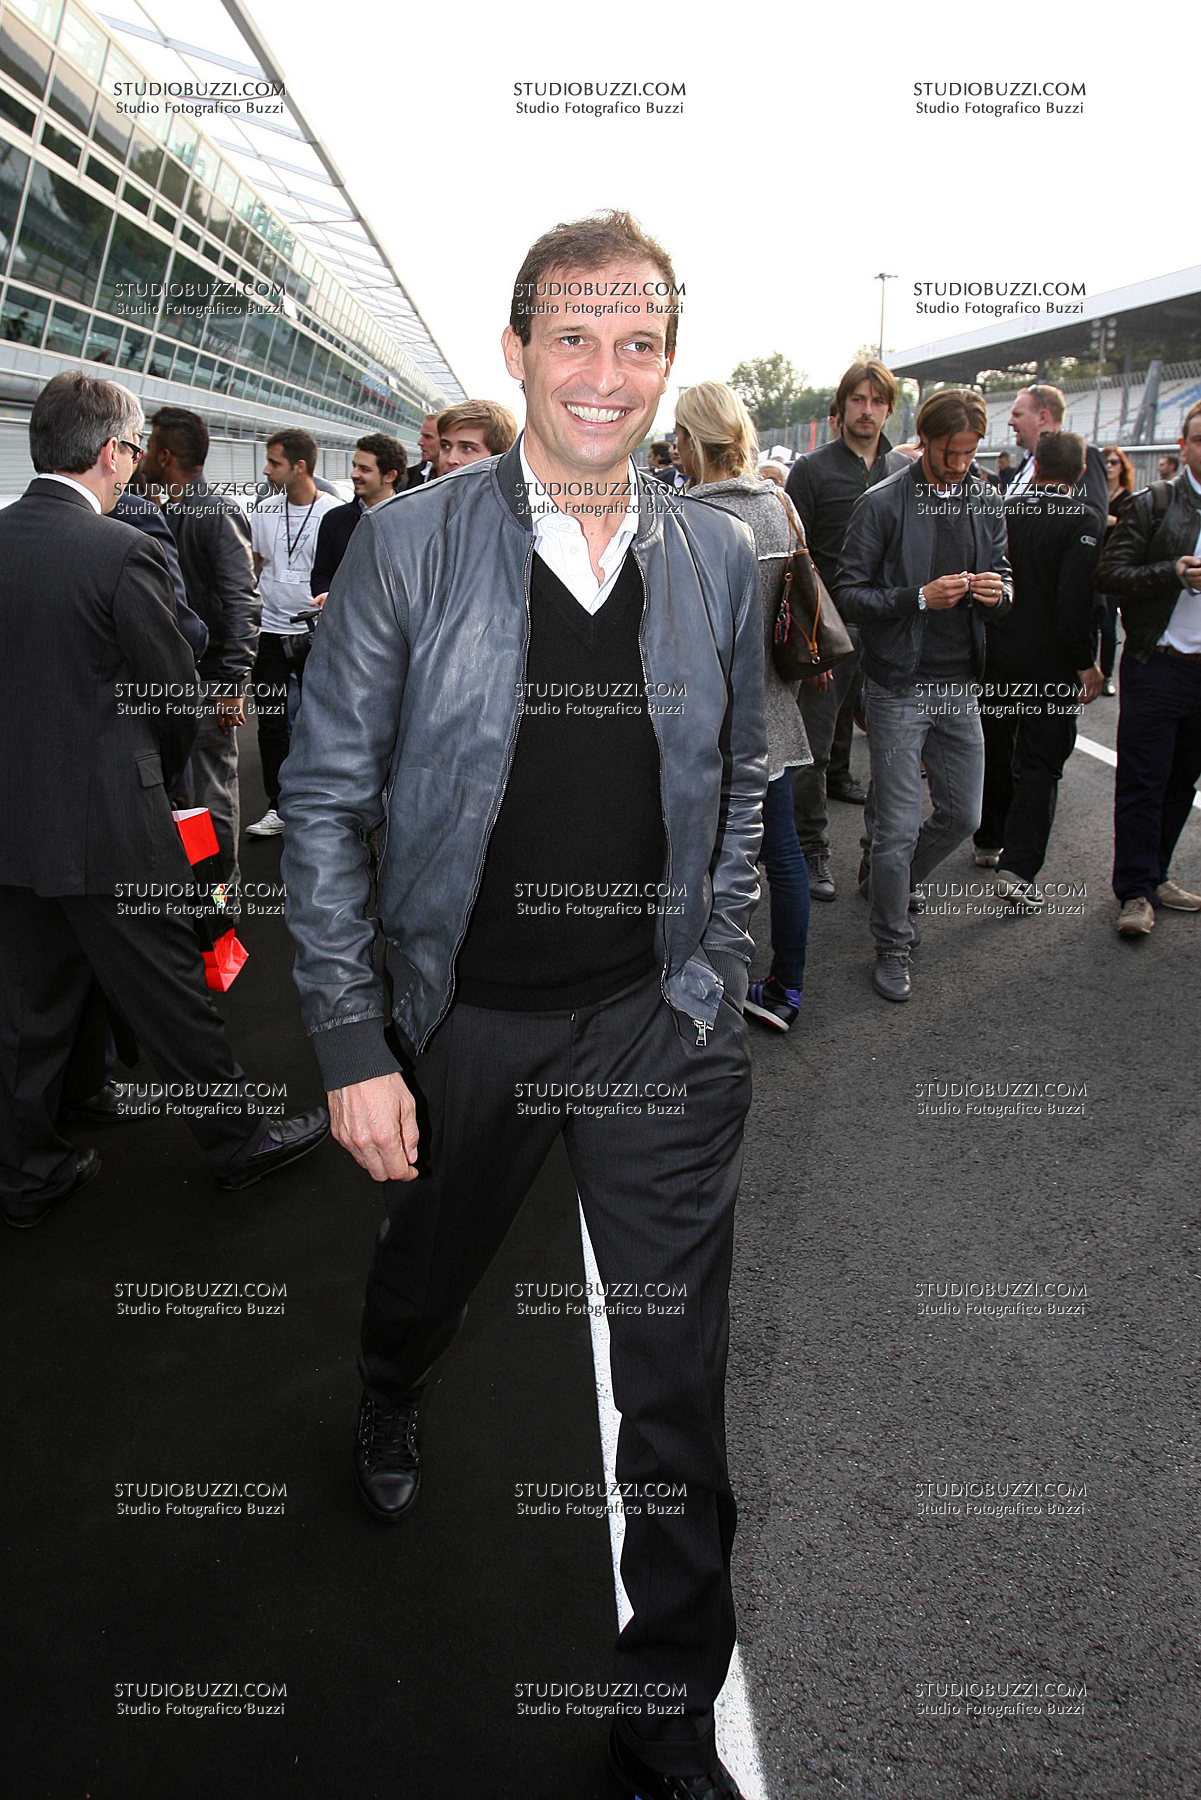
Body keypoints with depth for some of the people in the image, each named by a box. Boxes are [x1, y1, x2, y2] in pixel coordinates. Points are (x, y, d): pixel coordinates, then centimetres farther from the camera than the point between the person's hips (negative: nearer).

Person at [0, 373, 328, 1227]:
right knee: (168, 993, 8)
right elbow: (174, 693, -9)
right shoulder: (123, 553, -17)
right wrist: (157, 776, 10)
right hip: (103, 823, -6)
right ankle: (238, 1139, 25)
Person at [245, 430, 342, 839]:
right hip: (270, 629, 4)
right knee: (272, 722, 5)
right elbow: (251, 566, 15)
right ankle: (278, 806, 14)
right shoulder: (264, 509, 6)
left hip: (315, 630, -4)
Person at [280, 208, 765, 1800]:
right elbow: (325, 802, -7)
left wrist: (711, 978, 4)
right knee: (422, 1279, 25)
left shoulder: (719, 559, 1)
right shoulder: (408, 547, -7)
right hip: (464, 1024, -1)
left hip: (658, 1028, 1)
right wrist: (354, 1049, -10)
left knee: (678, 1384, 8)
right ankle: (389, 1414, 64)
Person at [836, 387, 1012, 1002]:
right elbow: (849, 593, -10)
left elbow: (1002, 576, 17)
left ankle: (894, 884, 40)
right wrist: (921, 597, -23)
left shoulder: (985, 501, 10)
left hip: (960, 686, 6)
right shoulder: (882, 503, -8)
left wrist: (1000, 591, -7)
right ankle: (893, 945, 16)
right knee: (898, 827, -2)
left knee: (962, 816, 13)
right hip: (899, 688, -6)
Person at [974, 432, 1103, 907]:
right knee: (1039, 763, 0)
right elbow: (1076, 600, -21)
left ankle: (989, 842, 34)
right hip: (1049, 662, -5)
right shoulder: (1080, 519, -15)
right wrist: (1085, 662, -12)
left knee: (994, 750, 20)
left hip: (995, 653, 5)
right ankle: (1018, 868, -9)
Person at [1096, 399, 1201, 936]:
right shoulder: (1153, 504, -4)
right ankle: (1137, 892, 8)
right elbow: (1110, 575, -11)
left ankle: (1154, 874, 27)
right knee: (1142, 784, 0)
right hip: (1157, 668, -4)